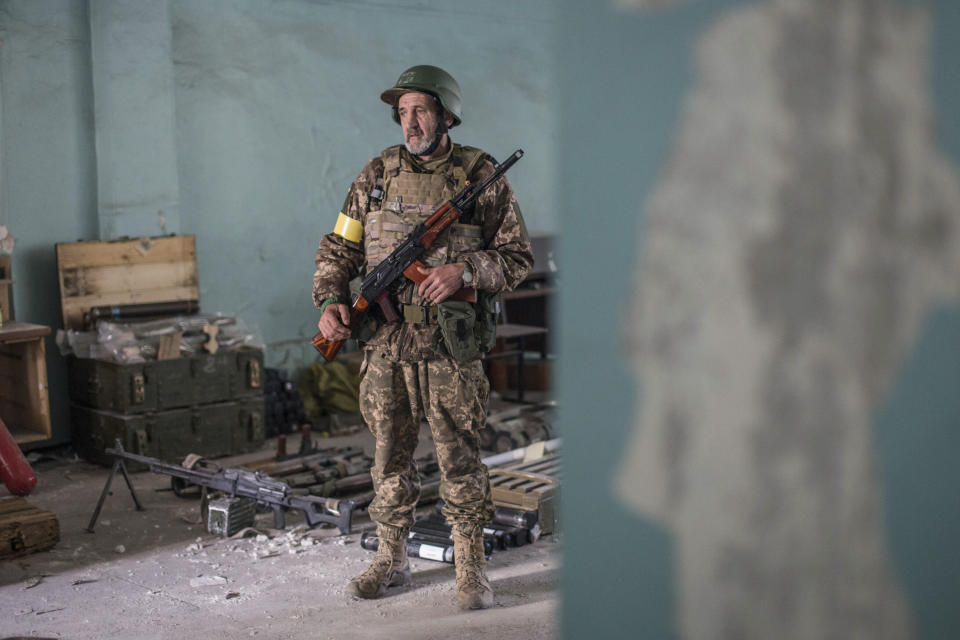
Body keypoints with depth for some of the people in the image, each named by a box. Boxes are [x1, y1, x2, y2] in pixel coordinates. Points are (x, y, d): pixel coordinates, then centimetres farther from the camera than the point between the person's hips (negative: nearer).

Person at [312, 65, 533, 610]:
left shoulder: (482, 176, -1)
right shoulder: (377, 175, 9)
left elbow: (518, 256, 1)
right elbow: (338, 249, 13)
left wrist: (464, 270, -16)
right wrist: (330, 300, -4)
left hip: (450, 346, -3)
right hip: (385, 345, 4)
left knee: (460, 457, 1)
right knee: (390, 456, 12)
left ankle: (472, 569, 14)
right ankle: (392, 559, 27)